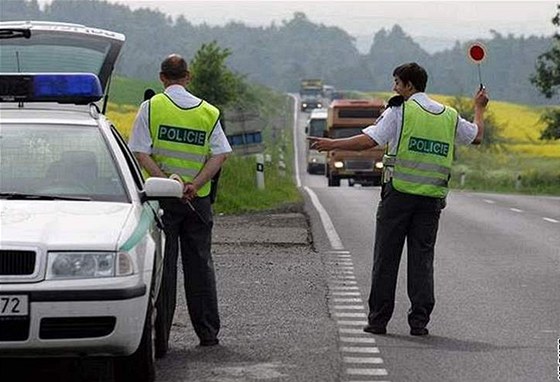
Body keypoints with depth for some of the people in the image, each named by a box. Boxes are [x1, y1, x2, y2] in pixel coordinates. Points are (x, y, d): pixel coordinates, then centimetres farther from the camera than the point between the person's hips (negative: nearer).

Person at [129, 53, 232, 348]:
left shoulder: (151, 107, -2)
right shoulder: (208, 112, 7)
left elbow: (141, 154, -10)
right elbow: (220, 155, -2)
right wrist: (194, 185, -11)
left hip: (161, 197, -2)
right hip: (198, 200, 2)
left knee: (162, 265, 1)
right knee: (199, 263, 12)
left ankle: (159, 336, -1)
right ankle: (208, 333, 15)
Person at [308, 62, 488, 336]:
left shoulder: (400, 111, -5)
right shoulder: (449, 116, 11)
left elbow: (369, 140, -14)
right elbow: (477, 136, 27)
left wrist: (332, 144, -7)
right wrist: (479, 108, 45)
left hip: (399, 194, -4)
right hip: (431, 198, 4)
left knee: (386, 257, 3)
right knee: (422, 259, 7)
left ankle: (378, 319, 4)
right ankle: (419, 321, 2)